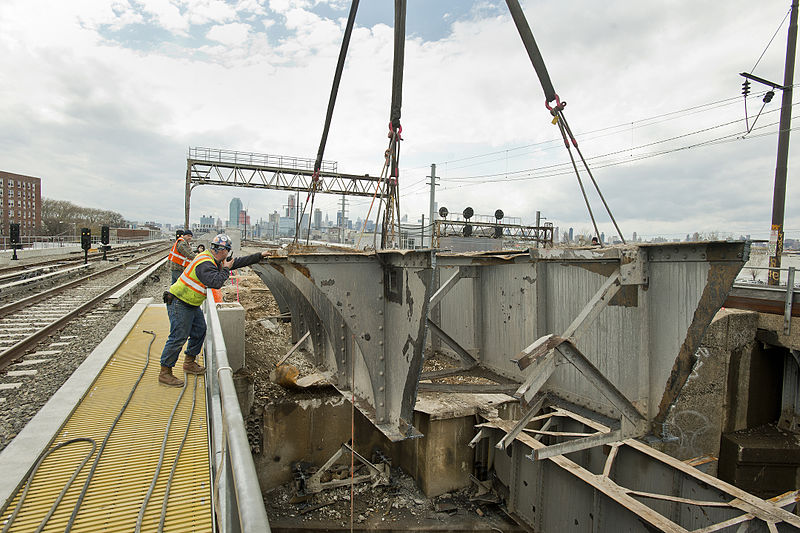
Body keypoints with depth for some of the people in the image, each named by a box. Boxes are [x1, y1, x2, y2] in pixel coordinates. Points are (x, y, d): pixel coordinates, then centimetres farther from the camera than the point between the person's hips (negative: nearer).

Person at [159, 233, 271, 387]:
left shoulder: (215, 261, 7)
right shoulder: (204, 264, -24)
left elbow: (238, 262, 14)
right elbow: (216, 282, -34)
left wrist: (260, 256, 17)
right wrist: (225, 269, -17)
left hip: (193, 304, 10)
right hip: (179, 303, -10)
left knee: (200, 331, 15)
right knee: (178, 337, -8)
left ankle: (190, 363, 30)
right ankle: (165, 373, 1)